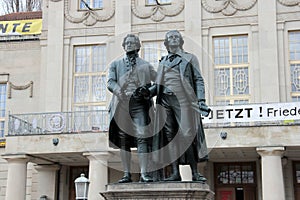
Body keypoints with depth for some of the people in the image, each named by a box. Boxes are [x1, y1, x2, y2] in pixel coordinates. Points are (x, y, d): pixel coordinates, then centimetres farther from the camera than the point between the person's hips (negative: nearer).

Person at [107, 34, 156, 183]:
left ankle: (143, 173, -13)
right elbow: (110, 82, 3)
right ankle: (127, 174, 6)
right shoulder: (116, 64, 18)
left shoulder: (145, 65, 16)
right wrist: (118, 90, -17)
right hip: (122, 104, 2)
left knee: (142, 137, -12)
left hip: (139, 103, -1)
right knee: (123, 140, 1)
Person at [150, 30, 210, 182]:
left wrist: (201, 100, -6)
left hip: (182, 100, -3)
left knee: (187, 135, -10)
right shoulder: (163, 62, 22)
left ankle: (195, 173, -6)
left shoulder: (190, 58, 14)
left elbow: (198, 80, 6)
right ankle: (175, 172, 1)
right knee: (169, 135, -1)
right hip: (164, 100, 4)